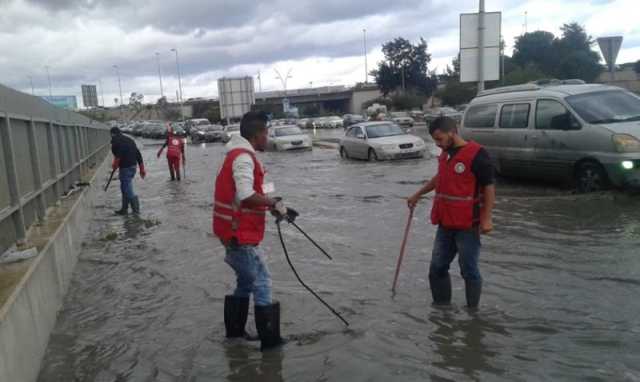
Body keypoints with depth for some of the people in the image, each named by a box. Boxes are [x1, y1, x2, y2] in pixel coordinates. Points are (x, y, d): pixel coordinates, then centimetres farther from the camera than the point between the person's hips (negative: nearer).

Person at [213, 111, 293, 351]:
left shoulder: (240, 154, 15)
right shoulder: (244, 157, -18)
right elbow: (246, 197, -29)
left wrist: (270, 202, 11)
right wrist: (274, 204, -19)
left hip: (235, 232, 10)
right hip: (239, 234, -10)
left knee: (246, 281, 20)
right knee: (261, 283, -3)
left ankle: (234, 331, 31)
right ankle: (270, 340, 5)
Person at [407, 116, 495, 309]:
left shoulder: (477, 154, -14)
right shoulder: (445, 154, 10)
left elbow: (489, 187, -14)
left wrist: (487, 218, -17)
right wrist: (418, 194, 30)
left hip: (468, 226, -8)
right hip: (445, 224, 8)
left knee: (469, 271, 3)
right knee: (437, 268, 12)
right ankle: (441, 306, 26)